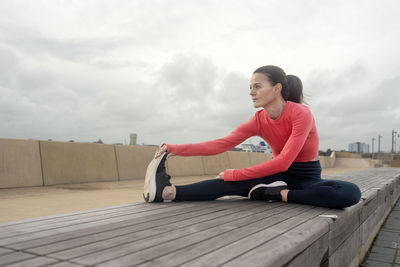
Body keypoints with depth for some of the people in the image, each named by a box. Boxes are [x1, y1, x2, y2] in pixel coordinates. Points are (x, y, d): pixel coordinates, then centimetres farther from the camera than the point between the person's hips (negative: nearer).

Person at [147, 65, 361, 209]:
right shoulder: (259, 121, -7)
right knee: (229, 183, -24)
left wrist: (236, 174, -28)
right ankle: (167, 192, -30)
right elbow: (221, 144, -16)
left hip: (307, 178, -2)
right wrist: (176, 149, -26)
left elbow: (283, 161, -30)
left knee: (351, 193, -35)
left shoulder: (301, 114, -23)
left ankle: (278, 194, -29)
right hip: (277, 175, 3)